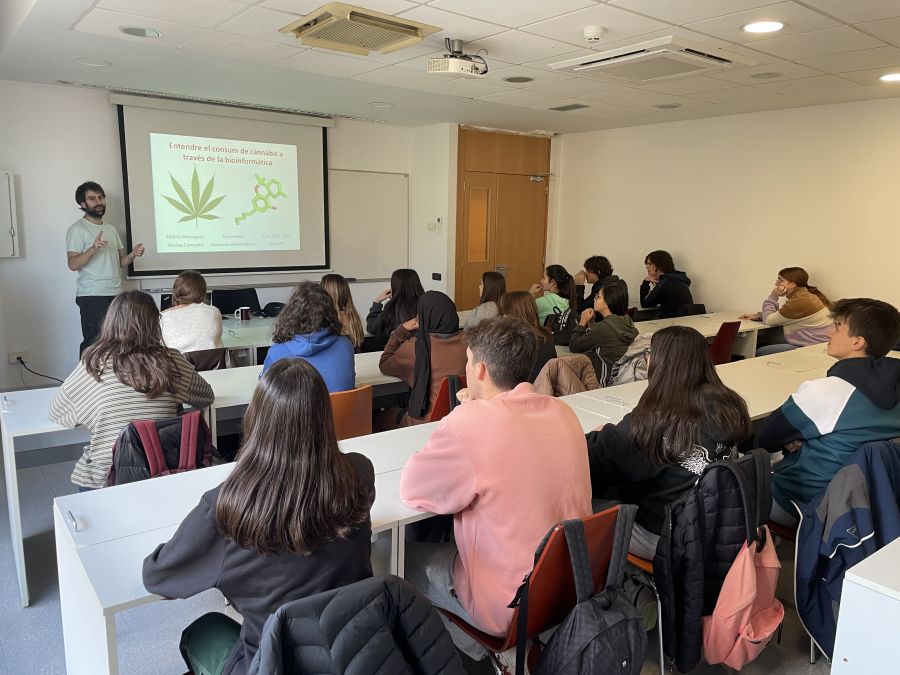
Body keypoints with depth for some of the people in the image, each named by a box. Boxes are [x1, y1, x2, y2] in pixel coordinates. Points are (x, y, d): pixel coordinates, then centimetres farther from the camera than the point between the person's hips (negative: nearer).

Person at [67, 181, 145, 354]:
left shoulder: (111, 229, 20)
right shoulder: (77, 229, -3)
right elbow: (73, 264, -12)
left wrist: (132, 254, 0)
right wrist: (93, 248, -27)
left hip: (116, 294, 6)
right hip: (92, 296, -6)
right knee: (94, 343, -9)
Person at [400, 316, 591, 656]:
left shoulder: (470, 423, -26)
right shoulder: (563, 411, -4)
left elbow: (412, 489, -13)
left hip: (511, 607, -6)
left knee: (407, 557, 15)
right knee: (445, 539, 24)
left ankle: (470, 648, 23)